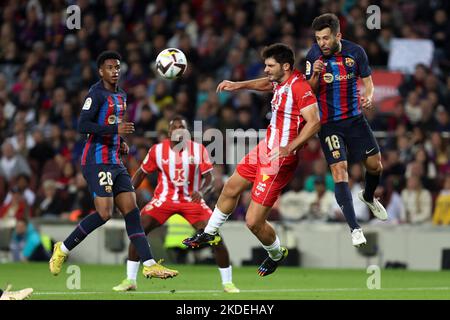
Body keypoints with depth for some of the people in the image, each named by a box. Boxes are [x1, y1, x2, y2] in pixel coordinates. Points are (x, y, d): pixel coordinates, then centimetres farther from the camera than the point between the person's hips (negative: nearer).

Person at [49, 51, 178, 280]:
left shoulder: (121, 96, 18)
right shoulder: (97, 93, -9)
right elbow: (83, 126, -18)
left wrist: (121, 143, 12)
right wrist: (116, 129, -25)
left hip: (114, 162, 8)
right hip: (97, 161, -8)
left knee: (131, 209, -1)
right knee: (104, 213, -15)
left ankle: (149, 265, -5)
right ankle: (63, 249, 2)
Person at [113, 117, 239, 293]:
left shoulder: (199, 150, -10)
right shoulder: (158, 150, -8)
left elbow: (209, 181, -9)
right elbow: (141, 173, 6)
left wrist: (201, 192, -31)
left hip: (192, 199, -1)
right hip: (165, 198, 1)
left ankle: (227, 282, 1)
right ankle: (130, 280, -5)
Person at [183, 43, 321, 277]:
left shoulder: (299, 87, -25)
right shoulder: (281, 81, 3)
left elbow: (314, 122, -31)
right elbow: (267, 84, 29)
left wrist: (289, 148, -38)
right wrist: (239, 85, 20)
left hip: (278, 160, -10)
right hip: (264, 150, 10)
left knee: (253, 221, -6)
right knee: (230, 189, 27)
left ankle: (276, 255, 24)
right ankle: (209, 233, 50)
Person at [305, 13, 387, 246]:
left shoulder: (355, 52, -7)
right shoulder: (314, 56, -12)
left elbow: (367, 79, 6)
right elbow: (309, 92, -8)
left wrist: (368, 96, -14)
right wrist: (315, 74, -27)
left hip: (355, 118, 3)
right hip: (329, 122, -3)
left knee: (375, 166, 8)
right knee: (339, 170, -13)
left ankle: (368, 197, 43)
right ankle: (354, 228, -12)